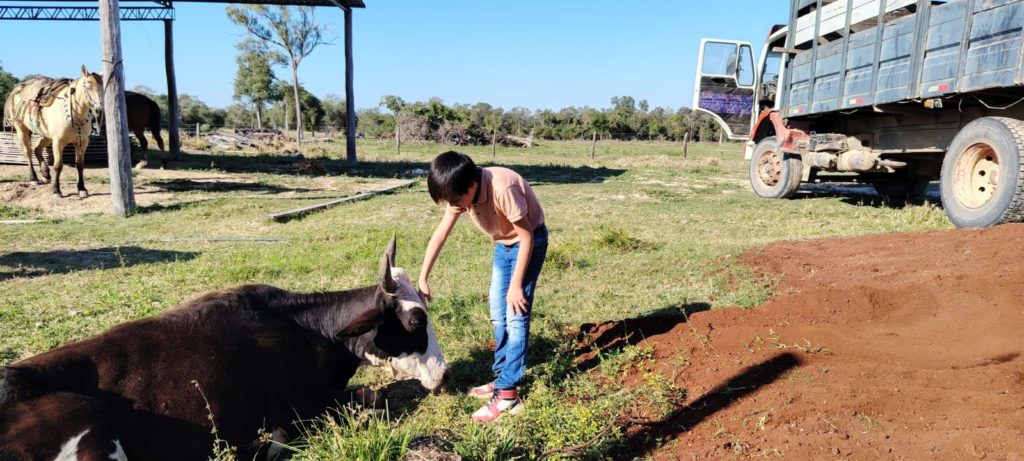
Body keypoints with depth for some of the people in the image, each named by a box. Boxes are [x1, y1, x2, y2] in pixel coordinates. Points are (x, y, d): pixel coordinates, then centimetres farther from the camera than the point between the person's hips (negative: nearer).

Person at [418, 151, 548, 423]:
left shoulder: (502, 188, -35)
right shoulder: (459, 192, -13)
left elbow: (526, 235, -26)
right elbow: (439, 236, -5)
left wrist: (516, 285, -22)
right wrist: (423, 280, -6)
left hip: (529, 241, -7)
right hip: (504, 243, 7)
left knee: (516, 316, -10)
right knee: (498, 315, 11)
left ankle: (507, 394, -5)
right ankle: (503, 377, 25)